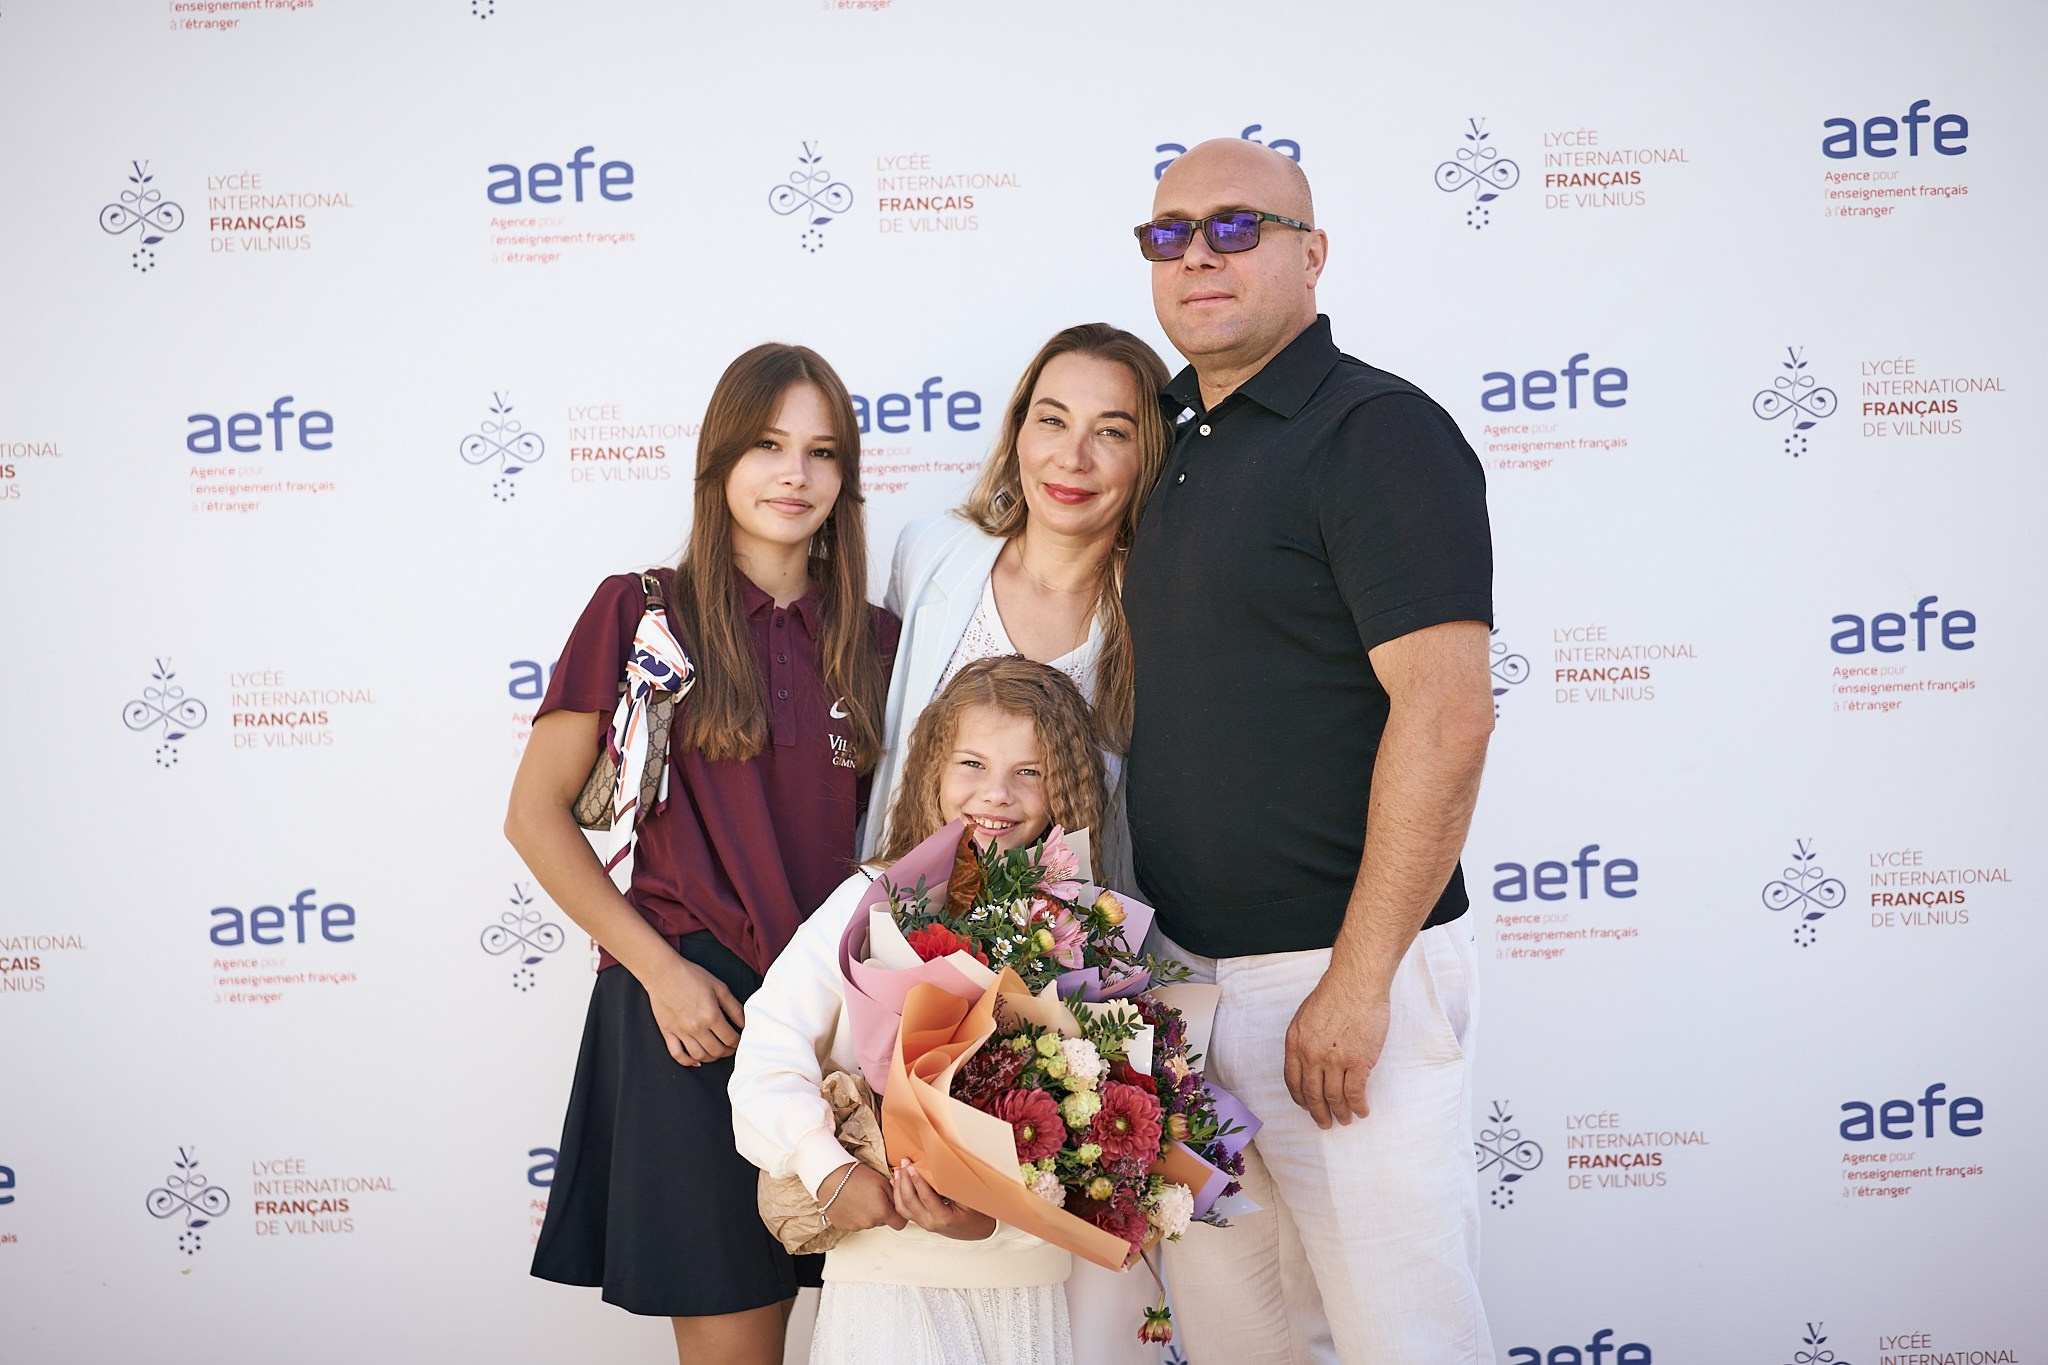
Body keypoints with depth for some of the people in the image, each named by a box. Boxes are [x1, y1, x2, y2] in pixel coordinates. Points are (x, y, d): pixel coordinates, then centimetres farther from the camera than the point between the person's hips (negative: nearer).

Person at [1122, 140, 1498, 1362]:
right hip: (1186, 964, 8)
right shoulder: (1174, 441, 14)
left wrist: (1357, 982, -21)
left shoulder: (1376, 431, -11)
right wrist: (1139, 941, 13)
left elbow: (1447, 714, -19)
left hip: (1338, 969, -7)